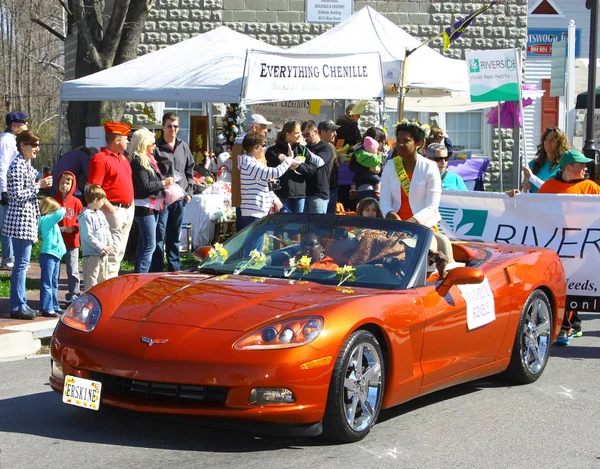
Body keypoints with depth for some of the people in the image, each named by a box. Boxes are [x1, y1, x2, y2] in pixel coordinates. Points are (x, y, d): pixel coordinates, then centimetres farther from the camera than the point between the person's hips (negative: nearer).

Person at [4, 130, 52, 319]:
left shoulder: (27, 165, 17)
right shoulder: (17, 166, -14)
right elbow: (17, 195, -20)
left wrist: (41, 184, 14)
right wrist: (38, 185, -15)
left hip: (28, 220, 10)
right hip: (21, 220, -10)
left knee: (22, 263, 12)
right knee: (21, 263, -8)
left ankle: (20, 303, 16)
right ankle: (17, 306, -5)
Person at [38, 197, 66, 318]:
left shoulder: (50, 221, 15)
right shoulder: (46, 220, -15)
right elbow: (60, 214, -26)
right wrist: (63, 209, -6)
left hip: (55, 255, 10)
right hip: (48, 255, -10)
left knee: (54, 284, 17)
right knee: (47, 284, -7)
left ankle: (54, 306, 25)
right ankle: (46, 308, -6)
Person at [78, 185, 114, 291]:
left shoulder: (100, 213, 13)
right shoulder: (86, 216, -15)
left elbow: (107, 230, 18)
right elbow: (88, 236, -20)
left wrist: (110, 245, 2)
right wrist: (102, 247, -18)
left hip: (103, 254, 9)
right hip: (91, 254, -9)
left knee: (104, 279, 18)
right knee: (91, 281, -7)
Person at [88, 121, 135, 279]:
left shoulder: (123, 158, 18)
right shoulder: (100, 159, -11)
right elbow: (94, 189, -18)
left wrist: (131, 204, 16)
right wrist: (109, 208, -20)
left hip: (128, 210, 9)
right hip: (114, 211, -9)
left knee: (120, 251, 13)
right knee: (112, 251, -10)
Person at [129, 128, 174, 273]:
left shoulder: (148, 159, 16)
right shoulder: (138, 162, -15)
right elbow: (145, 186, -20)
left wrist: (164, 181, 5)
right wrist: (163, 183, -11)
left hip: (152, 206, 11)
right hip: (144, 206, -11)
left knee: (144, 244, 14)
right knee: (150, 245, -12)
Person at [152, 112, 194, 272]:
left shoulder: (183, 147, 12)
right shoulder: (156, 147, -5)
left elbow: (190, 170, 19)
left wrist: (189, 191, 11)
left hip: (180, 198, 6)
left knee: (175, 237, 14)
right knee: (159, 237, -4)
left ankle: (175, 270, 21)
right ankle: (157, 271, -1)